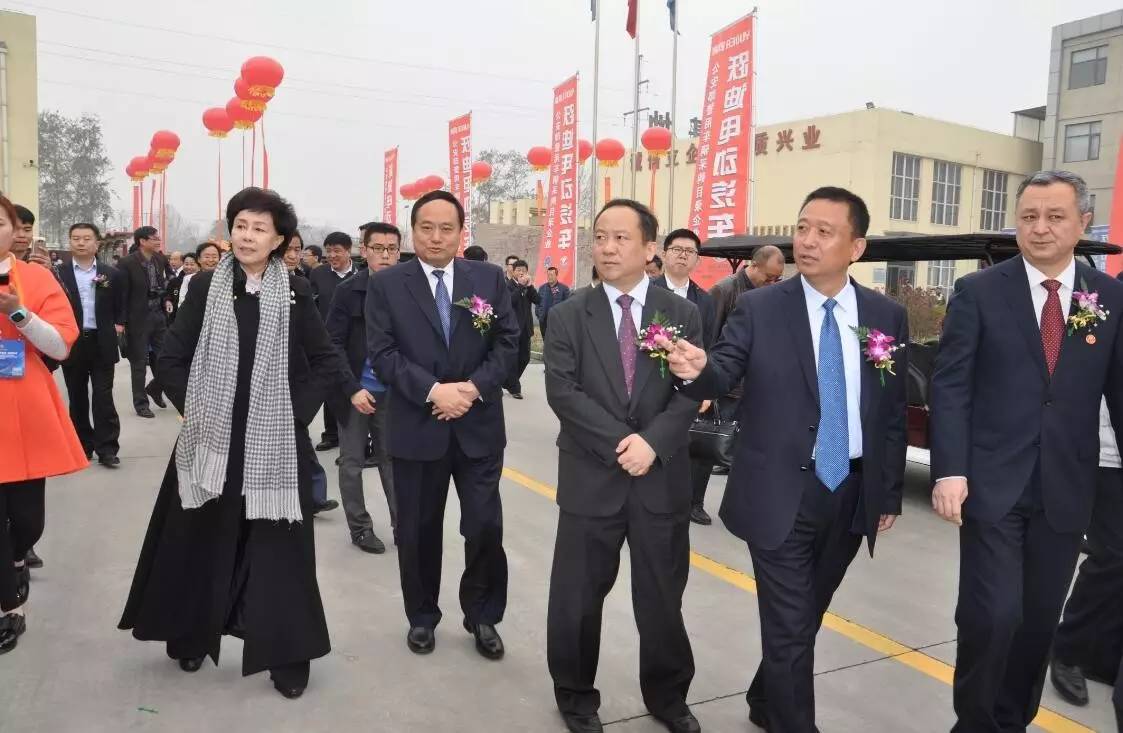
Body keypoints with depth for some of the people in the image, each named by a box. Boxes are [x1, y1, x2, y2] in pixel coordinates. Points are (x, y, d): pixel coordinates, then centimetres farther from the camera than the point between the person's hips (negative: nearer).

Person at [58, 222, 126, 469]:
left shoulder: (113, 274, 4)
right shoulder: (58, 274, 2)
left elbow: (122, 306, 11)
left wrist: (119, 325, -2)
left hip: (102, 344, -1)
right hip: (72, 344, 1)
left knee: (103, 398, -1)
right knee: (77, 398, 10)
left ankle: (107, 448, 3)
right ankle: (82, 446, 20)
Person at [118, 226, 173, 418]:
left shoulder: (161, 259, 4)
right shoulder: (127, 263, -11)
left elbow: (170, 277, 20)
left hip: (159, 315, 5)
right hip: (138, 318, -5)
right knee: (139, 362, 5)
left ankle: (154, 388, 31)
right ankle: (140, 402, 16)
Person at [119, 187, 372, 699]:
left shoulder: (295, 292, -1)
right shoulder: (205, 286, 0)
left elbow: (322, 353, 7)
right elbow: (171, 358, 4)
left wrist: (353, 390, -2)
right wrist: (190, 408, -4)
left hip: (272, 438, -1)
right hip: (213, 435, 1)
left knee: (278, 540, 2)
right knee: (203, 535, 10)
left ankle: (285, 654, 11)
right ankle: (191, 635, 31)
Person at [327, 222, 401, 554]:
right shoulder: (348, 290, -5)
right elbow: (333, 343, -6)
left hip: (392, 392, 1)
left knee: (393, 460, 12)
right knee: (352, 463, 9)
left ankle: (402, 523, 23)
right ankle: (360, 527, 22)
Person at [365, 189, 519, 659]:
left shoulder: (490, 279, 4)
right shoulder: (386, 284, -1)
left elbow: (508, 343, 1)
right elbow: (382, 354, -8)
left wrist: (473, 387, -14)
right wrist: (434, 391, -19)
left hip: (479, 426, 1)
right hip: (416, 428, 0)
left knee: (485, 527, 4)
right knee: (418, 531, 12)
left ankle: (482, 616, 26)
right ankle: (422, 617, 33)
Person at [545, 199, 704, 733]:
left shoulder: (683, 314, 3)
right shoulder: (569, 315, 0)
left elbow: (692, 392, -4)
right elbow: (562, 391, -10)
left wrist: (652, 442, -19)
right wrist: (620, 442, -17)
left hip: (663, 479, 1)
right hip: (591, 477, -1)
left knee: (662, 598, 14)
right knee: (577, 596, 11)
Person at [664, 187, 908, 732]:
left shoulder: (887, 317, 2)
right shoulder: (758, 308, -7)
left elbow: (893, 411, 6)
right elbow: (723, 377, -16)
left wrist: (890, 495, 8)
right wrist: (698, 368, -39)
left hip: (852, 494, 4)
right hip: (781, 494, -4)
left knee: (805, 617, 20)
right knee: (789, 627, 3)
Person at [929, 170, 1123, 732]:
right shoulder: (979, 291, -2)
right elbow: (949, 387, -6)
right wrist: (949, 471, -14)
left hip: (1065, 490, 3)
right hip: (992, 484, -3)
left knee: (1039, 620, 12)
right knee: (992, 615, -5)